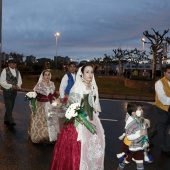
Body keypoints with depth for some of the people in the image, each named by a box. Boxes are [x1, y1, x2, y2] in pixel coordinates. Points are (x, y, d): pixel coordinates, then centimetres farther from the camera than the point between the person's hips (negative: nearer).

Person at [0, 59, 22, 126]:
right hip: (7, 91, -5)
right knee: (9, 106, -10)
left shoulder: (17, 72, 8)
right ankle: (11, 121, -8)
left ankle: (6, 120, 24)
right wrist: (11, 86, -19)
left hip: (14, 91, 5)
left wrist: (18, 86, -11)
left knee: (11, 106, 10)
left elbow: (19, 81, 11)